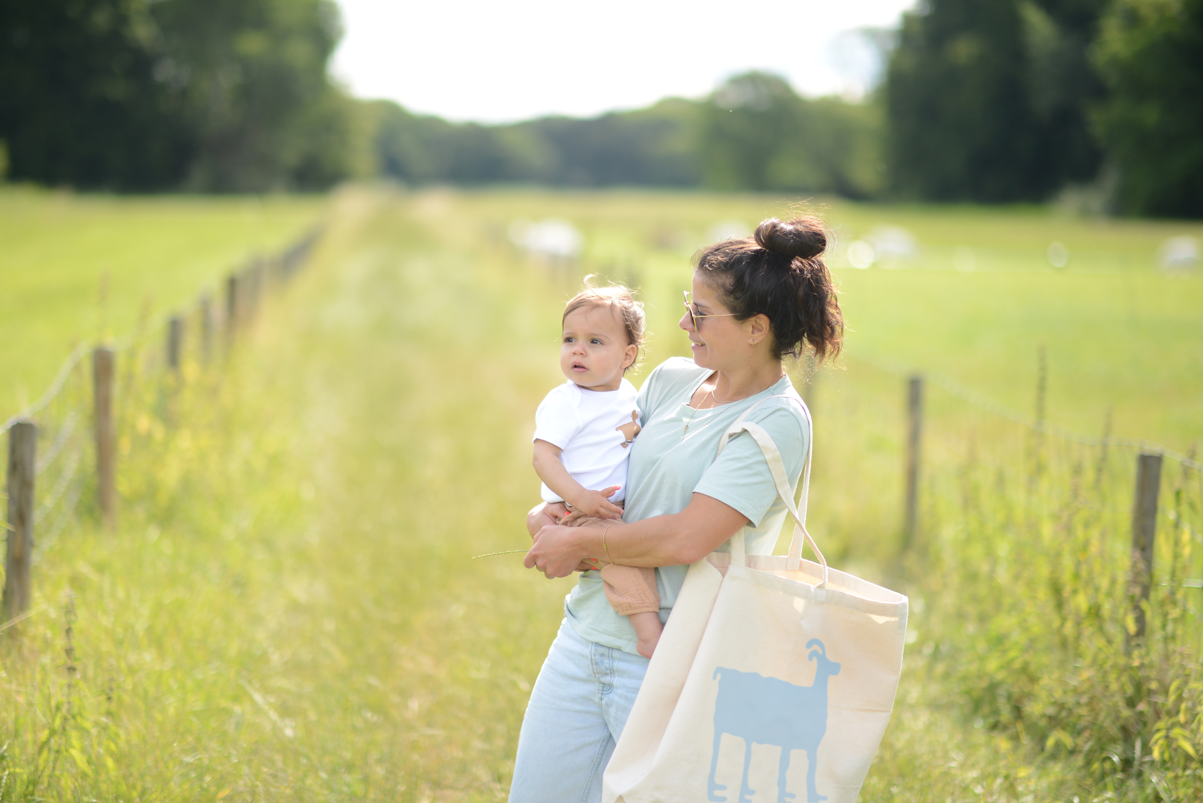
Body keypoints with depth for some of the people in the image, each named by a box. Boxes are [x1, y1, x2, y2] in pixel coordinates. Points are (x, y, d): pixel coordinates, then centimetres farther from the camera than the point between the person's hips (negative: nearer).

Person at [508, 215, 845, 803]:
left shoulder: (777, 423, -14)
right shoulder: (672, 379, 8)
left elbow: (687, 539, -22)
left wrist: (578, 542, -11)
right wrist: (548, 514, 0)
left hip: (669, 664, -7)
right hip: (583, 636, 7)